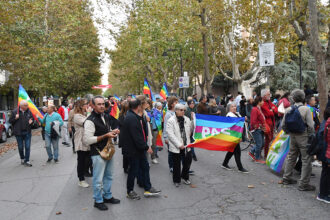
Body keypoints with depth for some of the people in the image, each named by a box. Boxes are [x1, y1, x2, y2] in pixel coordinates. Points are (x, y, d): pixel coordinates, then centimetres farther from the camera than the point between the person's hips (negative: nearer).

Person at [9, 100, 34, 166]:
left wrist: (31, 122, -9)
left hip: (27, 132, 1)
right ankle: (22, 159, 31)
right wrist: (15, 118, -18)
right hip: (19, 133, -1)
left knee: (27, 147, -1)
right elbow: (10, 121, 0)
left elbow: (32, 119, 13)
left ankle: (27, 161, 6)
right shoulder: (15, 111, -5)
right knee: (20, 147, 10)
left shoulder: (29, 111, 0)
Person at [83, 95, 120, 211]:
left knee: (109, 176, 20)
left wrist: (113, 132, 2)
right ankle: (98, 201, 22)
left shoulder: (106, 117, 10)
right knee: (98, 179, 4)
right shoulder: (90, 121, -17)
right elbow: (87, 140, -23)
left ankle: (107, 196, 37)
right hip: (98, 153, -8)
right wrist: (106, 136, -23)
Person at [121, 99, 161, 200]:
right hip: (133, 150, -10)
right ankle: (130, 191, 24)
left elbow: (143, 128, 10)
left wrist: (141, 116, 0)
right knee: (134, 170, 5)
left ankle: (148, 188, 28)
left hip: (139, 148, 10)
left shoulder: (135, 116, 8)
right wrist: (146, 147, -19)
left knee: (145, 167, 16)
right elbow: (136, 137, -27)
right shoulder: (131, 118, -25)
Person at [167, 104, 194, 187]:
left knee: (188, 161, 10)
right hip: (176, 147, -4)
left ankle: (185, 177, 35)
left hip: (186, 146, 4)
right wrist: (179, 144, -18)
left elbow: (191, 130, 19)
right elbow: (171, 135, -16)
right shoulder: (171, 121, -9)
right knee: (177, 164, 8)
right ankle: (176, 180, 27)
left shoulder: (187, 119, 7)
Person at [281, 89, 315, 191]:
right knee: (306, 160, 4)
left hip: (293, 137, 5)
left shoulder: (288, 110, -1)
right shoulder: (306, 109, -13)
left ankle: (286, 178, 29)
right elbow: (311, 126, -15)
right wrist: (311, 136, 2)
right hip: (304, 137, -5)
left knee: (291, 157, 19)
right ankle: (303, 184, 8)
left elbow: (283, 125, 4)